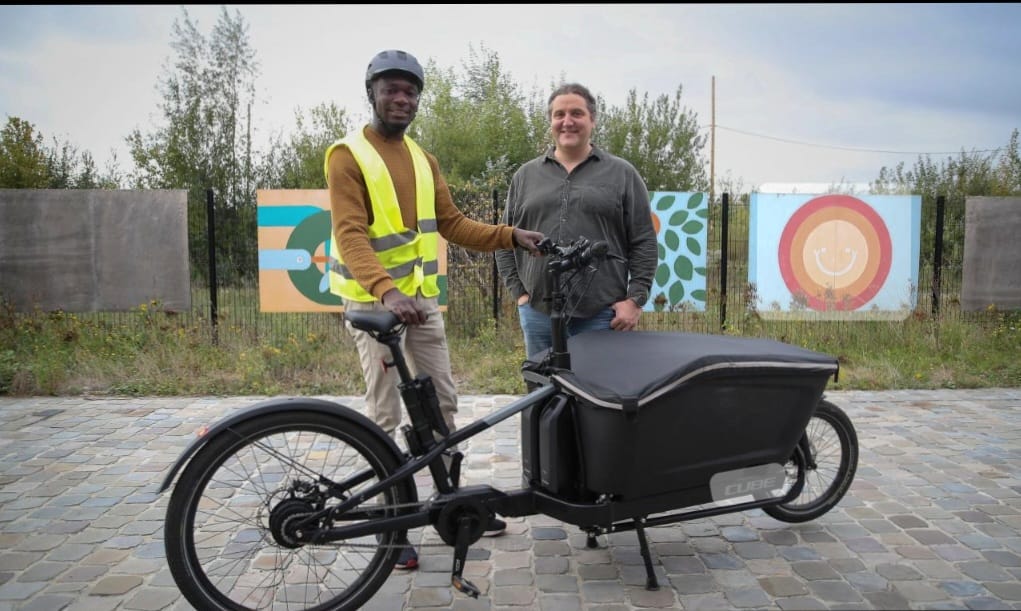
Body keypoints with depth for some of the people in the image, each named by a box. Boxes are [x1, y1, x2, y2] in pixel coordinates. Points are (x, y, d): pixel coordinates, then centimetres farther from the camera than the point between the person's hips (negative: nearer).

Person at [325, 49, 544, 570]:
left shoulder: (423, 159, 12)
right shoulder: (347, 156, -10)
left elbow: (452, 224, 9)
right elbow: (351, 234, -22)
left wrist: (511, 236, -5)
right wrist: (387, 291, -39)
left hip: (422, 297, 7)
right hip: (373, 301, -6)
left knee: (443, 402, 12)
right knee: (385, 416, 0)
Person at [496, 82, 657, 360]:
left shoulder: (622, 174, 6)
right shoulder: (525, 176, 12)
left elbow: (644, 244, 3)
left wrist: (635, 299, -4)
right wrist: (518, 291, 5)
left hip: (602, 314, -2)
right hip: (538, 311, 3)